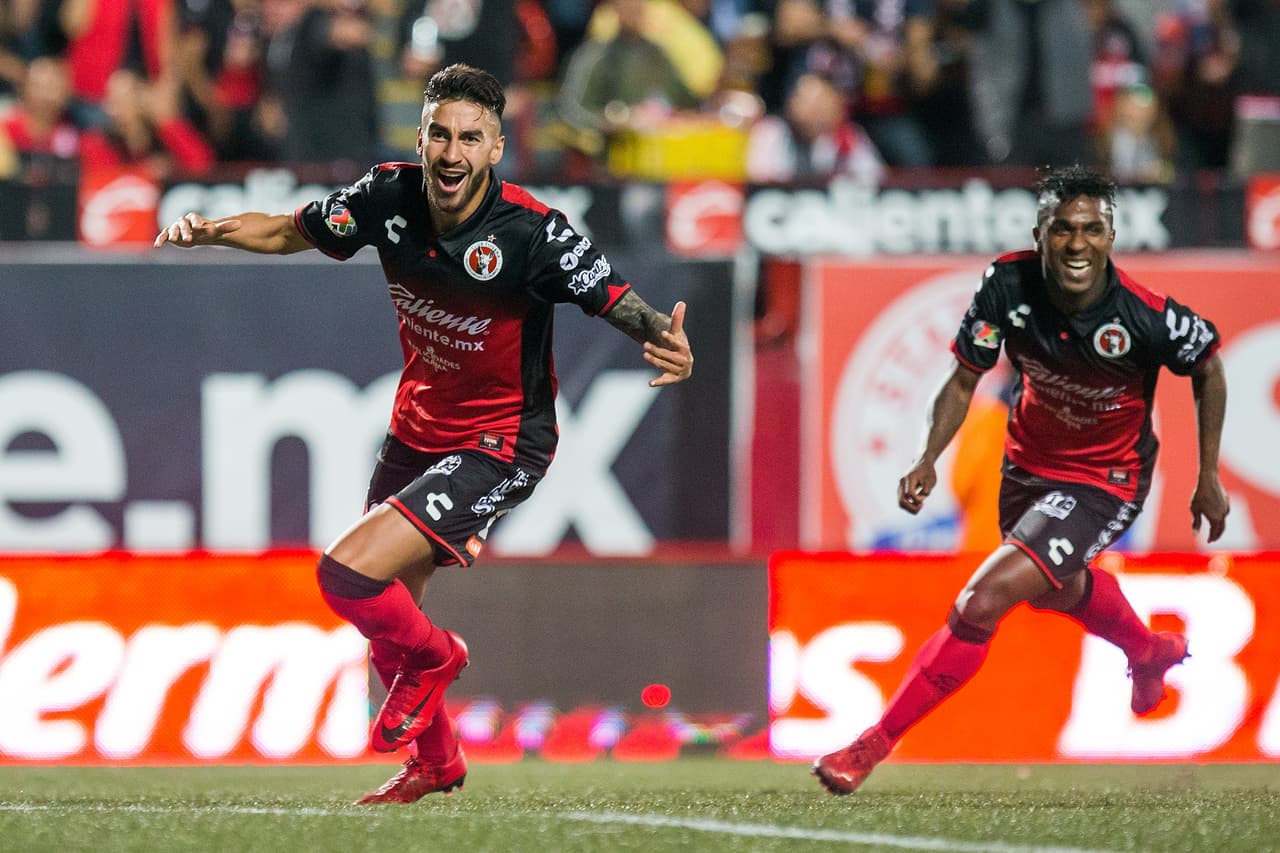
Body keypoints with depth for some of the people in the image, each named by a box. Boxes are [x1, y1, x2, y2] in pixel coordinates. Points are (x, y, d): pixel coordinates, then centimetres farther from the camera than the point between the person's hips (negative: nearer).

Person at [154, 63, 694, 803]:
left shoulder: (531, 232, -26)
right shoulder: (391, 197, -11)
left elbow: (621, 303, -23)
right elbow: (291, 232, 5)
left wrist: (668, 344, -46)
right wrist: (207, 230, -12)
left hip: (499, 444, -6)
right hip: (419, 428, 6)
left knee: (349, 574, -19)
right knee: (384, 615, 18)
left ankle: (433, 656, 14)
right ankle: (436, 762, 44)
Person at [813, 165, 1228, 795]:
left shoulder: (1146, 317, -31)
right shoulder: (1008, 285, -24)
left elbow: (1208, 368, -9)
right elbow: (964, 380, -10)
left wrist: (1209, 478, -5)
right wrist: (928, 459, -25)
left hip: (1101, 481, -6)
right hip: (1029, 460, 6)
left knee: (980, 605, -21)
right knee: (1058, 590, 34)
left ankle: (873, 745, -8)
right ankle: (1150, 652, 67)